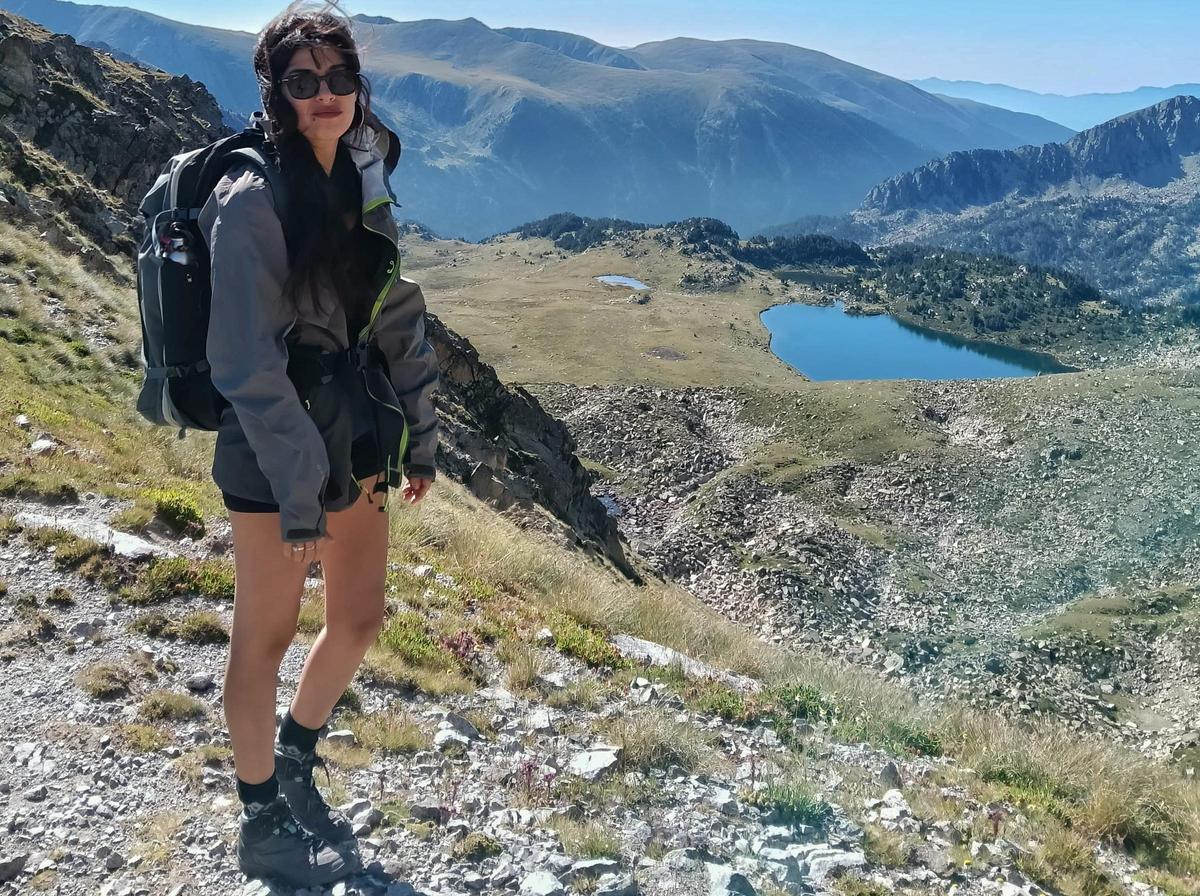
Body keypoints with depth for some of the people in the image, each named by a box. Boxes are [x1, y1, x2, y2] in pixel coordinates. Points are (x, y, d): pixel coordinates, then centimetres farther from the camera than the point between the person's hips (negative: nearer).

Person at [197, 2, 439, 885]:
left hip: (359, 444, 7)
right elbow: (248, 361, -18)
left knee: (361, 616, 16)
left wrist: (418, 437, 11)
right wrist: (299, 490, -18)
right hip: (275, 457, -7)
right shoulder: (253, 198, -15)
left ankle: (296, 760, 41)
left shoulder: (366, 184, 7)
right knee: (267, 637, 8)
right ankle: (264, 824, 28)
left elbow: (401, 322, 12)